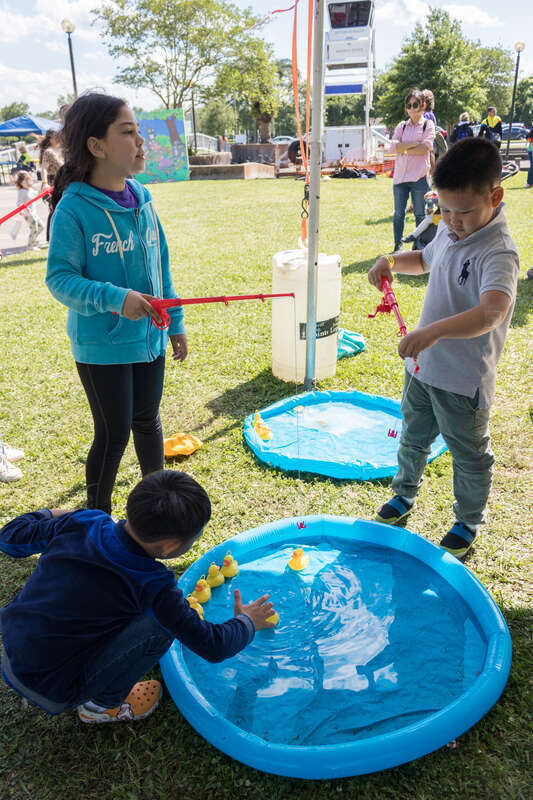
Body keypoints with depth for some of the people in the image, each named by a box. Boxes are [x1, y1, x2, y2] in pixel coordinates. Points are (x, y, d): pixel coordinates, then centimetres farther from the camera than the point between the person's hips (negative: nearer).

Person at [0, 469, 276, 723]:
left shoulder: (82, 524, -12)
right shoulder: (152, 587, -25)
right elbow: (213, 647, -14)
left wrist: (47, 515, 23)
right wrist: (247, 622, 6)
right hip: (53, 695, -6)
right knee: (161, 626, -12)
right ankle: (103, 704, 9)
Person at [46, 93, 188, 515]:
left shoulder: (142, 199, 2)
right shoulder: (74, 209, -16)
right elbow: (59, 278, -16)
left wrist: (175, 322, 11)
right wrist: (114, 299, -30)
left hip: (149, 335, 6)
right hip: (102, 344, -5)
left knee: (148, 420, 19)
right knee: (113, 433, 6)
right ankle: (97, 518, 29)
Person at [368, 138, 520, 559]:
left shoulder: (498, 252, -25)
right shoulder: (449, 232, 0)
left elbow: (491, 312, -43)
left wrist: (434, 331, -56)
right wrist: (392, 261, 3)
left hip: (463, 381, -7)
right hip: (423, 366, 7)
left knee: (469, 456, 14)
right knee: (413, 437, 25)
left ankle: (468, 523, 37)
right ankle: (405, 494, 50)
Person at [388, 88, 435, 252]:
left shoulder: (428, 125, 6)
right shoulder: (401, 126, 15)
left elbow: (425, 148, -10)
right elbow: (394, 146, -2)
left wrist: (404, 149, -3)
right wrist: (414, 143, -9)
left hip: (419, 176, -3)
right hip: (400, 175, 3)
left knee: (420, 214, 1)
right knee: (399, 213, 4)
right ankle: (398, 244, 15)